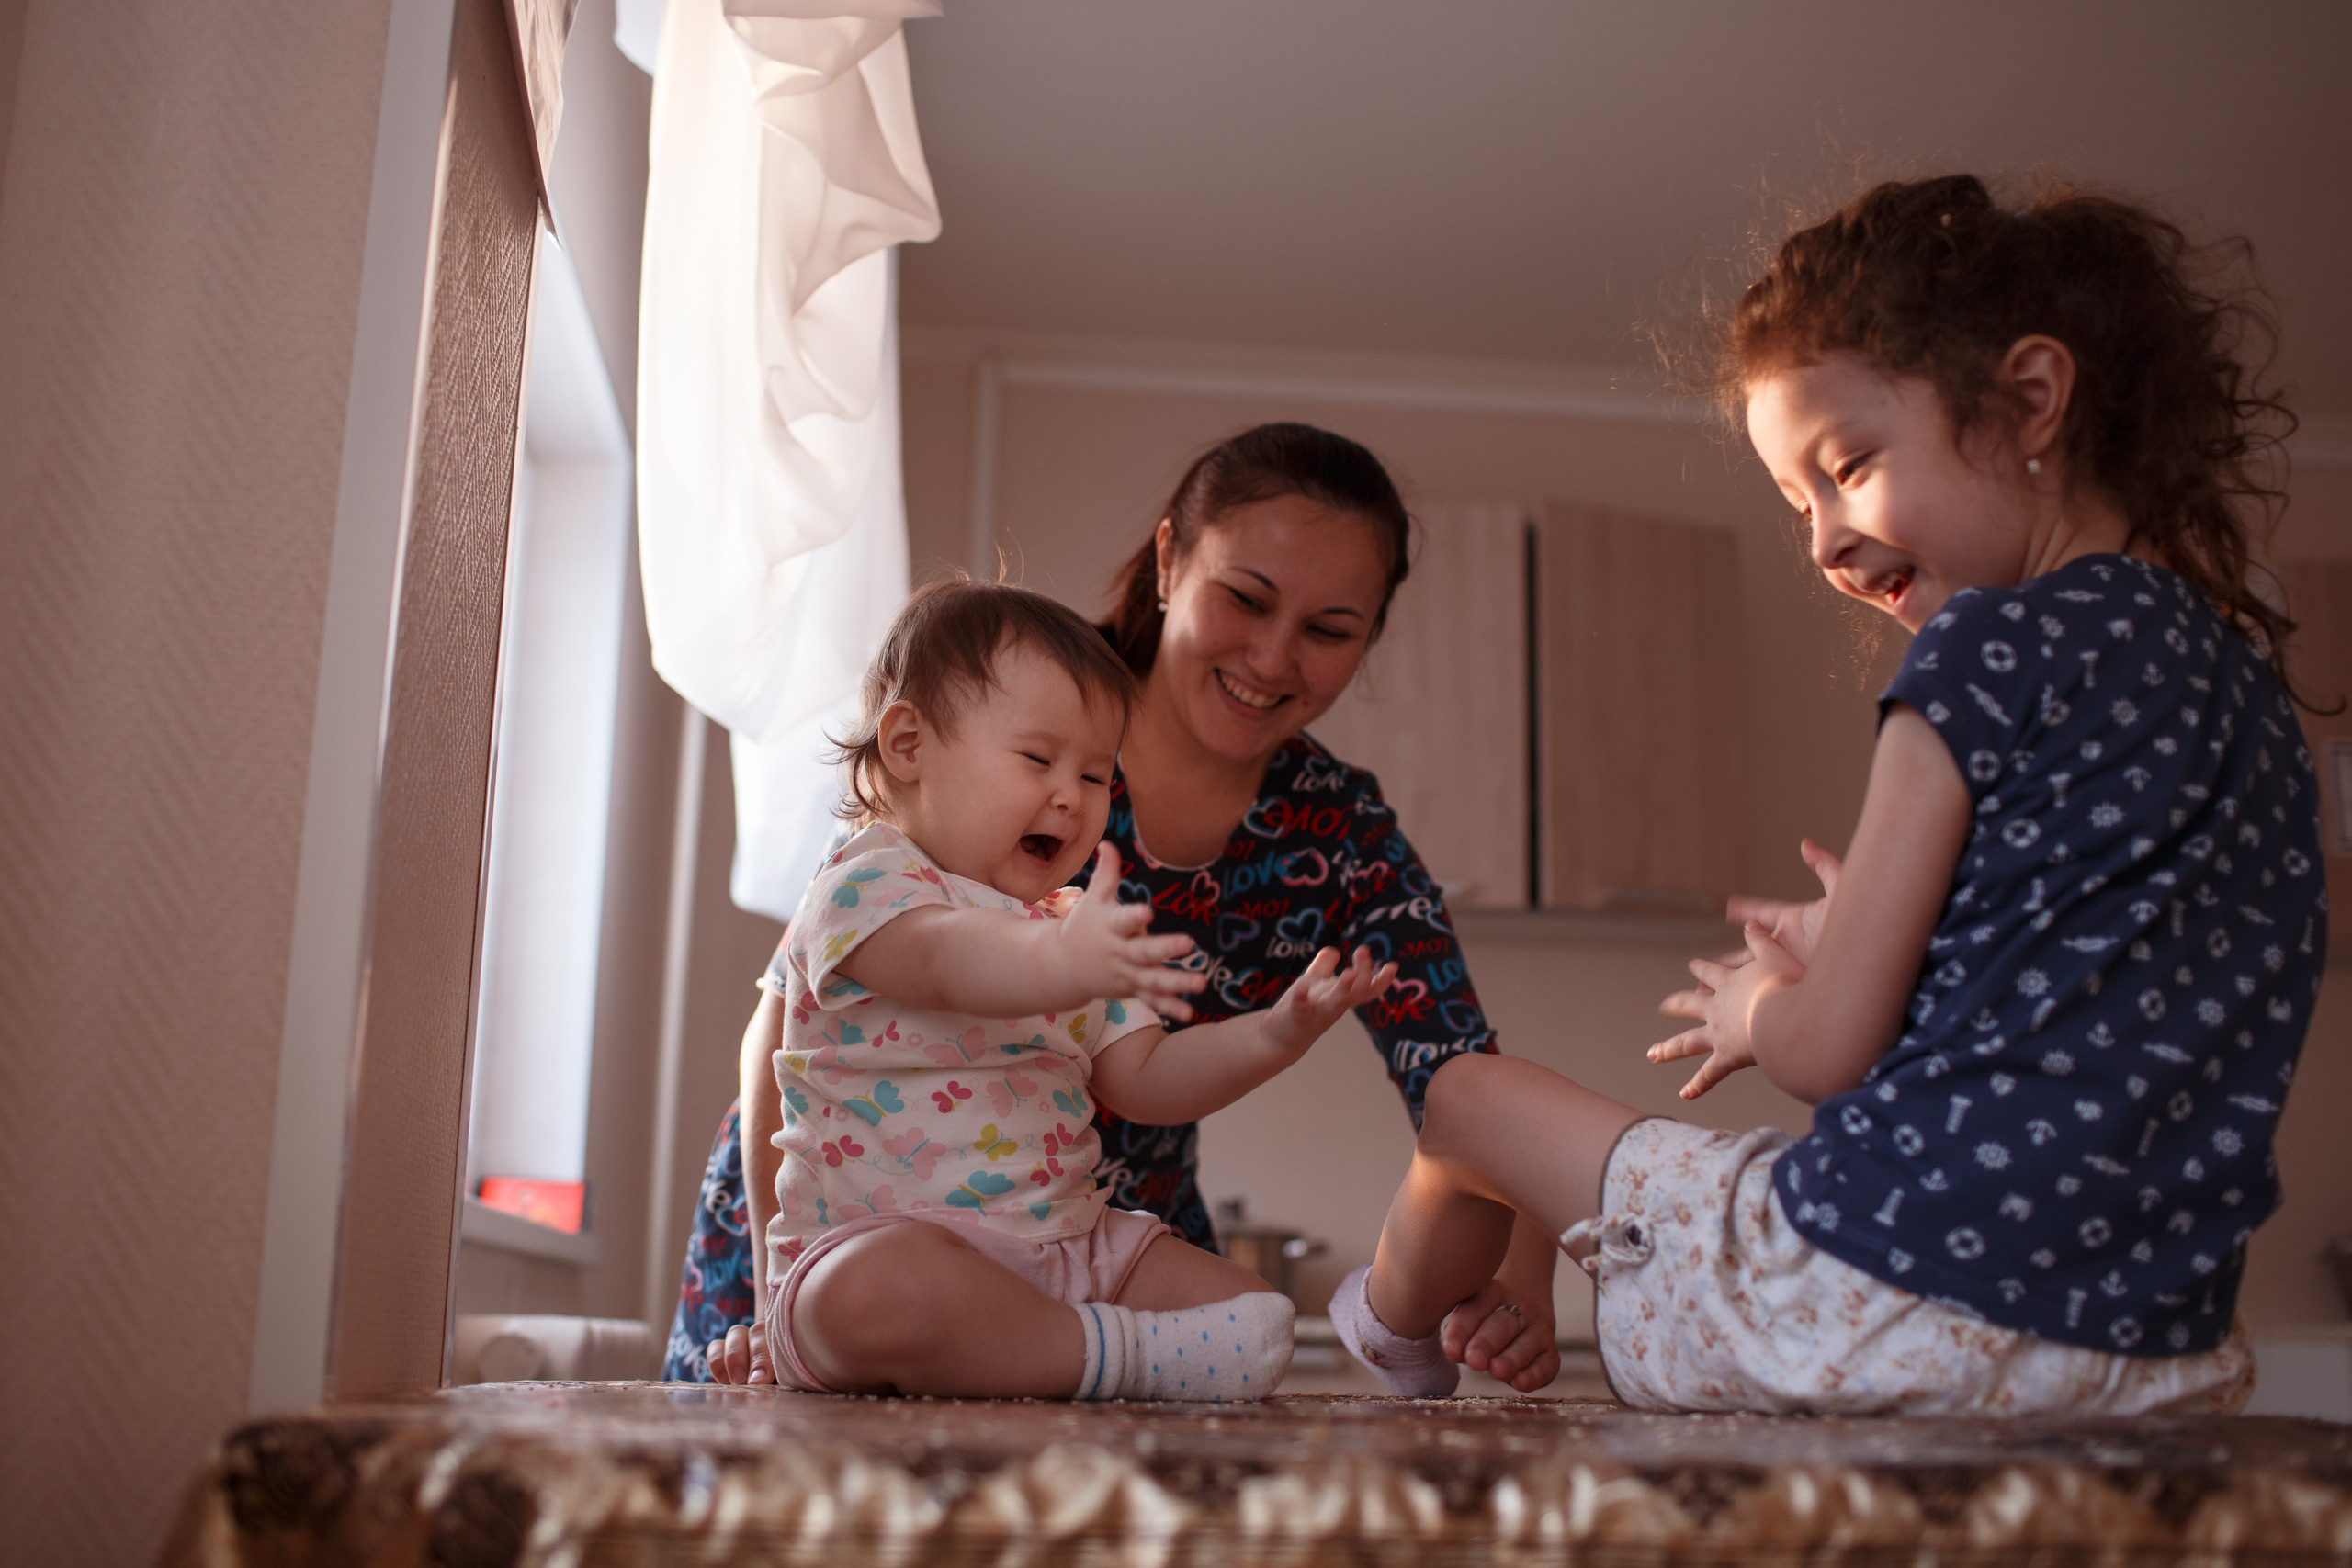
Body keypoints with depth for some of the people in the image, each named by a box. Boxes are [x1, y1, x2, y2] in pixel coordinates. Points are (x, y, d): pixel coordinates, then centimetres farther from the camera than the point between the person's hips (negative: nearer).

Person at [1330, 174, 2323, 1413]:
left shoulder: (1996, 644, -13)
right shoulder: (2246, 677, 11)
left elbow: (1828, 1051, -12)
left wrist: (1752, 1007, 10)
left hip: (1890, 1308, -7)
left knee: (1469, 1096, 14)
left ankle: (1390, 1330, 44)